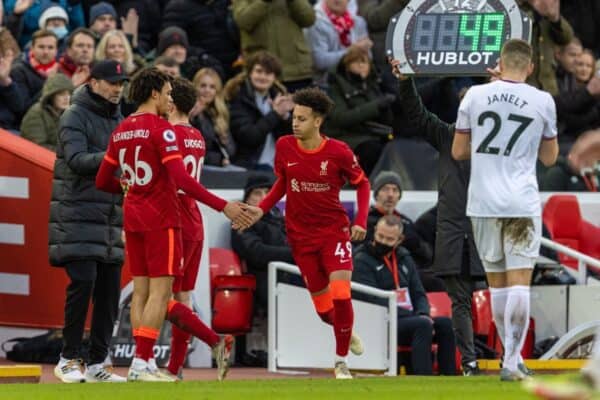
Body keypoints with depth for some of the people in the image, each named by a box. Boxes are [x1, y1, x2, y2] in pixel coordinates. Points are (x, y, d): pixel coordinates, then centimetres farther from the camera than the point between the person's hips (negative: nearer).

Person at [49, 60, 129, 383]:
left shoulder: (119, 121, 18)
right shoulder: (75, 117, -4)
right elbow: (77, 159, -18)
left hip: (110, 218, 7)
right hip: (78, 214, -7)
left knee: (109, 290, 3)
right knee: (83, 280, -16)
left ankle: (96, 363, 8)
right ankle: (68, 359, -8)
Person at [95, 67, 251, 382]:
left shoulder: (121, 131, 9)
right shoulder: (161, 129, -13)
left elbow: (103, 182, 15)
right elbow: (182, 180, -22)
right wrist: (224, 207, -21)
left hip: (133, 219, 7)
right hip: (161, 218, -7)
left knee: (141, 291, 9)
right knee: (160, 291, -5)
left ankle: (141, 365, 8)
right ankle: (142, 364, -11)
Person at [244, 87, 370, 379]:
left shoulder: (338, 152, -12)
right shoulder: (284, 147, -4)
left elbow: (361, 183, 2)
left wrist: (361, 221, -9)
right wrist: (260, 210, -2)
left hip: (334, 231, -3)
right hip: (301, 235, 3)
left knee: (341, 296, -18)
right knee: (324, 309, 4)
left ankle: (341, 362, 0)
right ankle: (347, 332, 40)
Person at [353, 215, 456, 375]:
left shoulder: (404, 258, 19)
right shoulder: (362, 260, -4)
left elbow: (419, 294, 19)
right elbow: (374, 301, -13)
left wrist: (423, 314, -7)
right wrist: (416, 318, -18)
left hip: (408, 321, 7)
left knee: (446, 324, -17)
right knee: (422, 325, -32)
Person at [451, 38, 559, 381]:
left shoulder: (475, 96, 2)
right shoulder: (543, 101, -1)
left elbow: (458, 152, 9)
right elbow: (549, 158, 11)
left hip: (484, 202, 2)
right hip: (523, 204, -2)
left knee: (496, 282, 12)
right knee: (520, 282, -4)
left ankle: (512, 356, 19)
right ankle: (512, 361, -12)